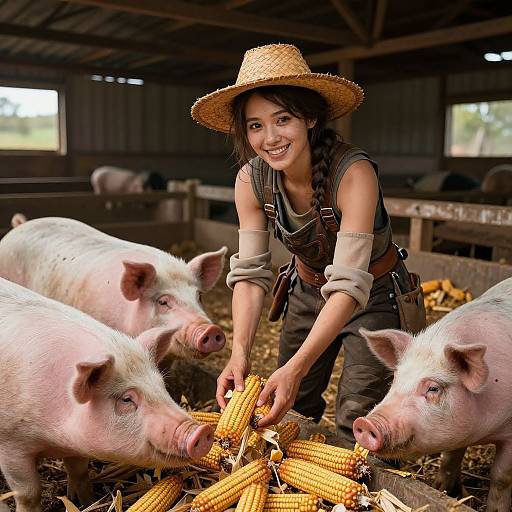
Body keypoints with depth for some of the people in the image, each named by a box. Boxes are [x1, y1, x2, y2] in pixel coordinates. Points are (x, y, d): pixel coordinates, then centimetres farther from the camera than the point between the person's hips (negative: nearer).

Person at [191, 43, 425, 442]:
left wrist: (296, 368, -43)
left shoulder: (354, 173, -32)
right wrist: (240, 354, -30)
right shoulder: (251, 180, -17)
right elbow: (250, 273, -17)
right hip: (308, 290, 5)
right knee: (290, 413, 14)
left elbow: (349, 285, -35)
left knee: (355, 431, -5)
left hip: (373, 297, -4)